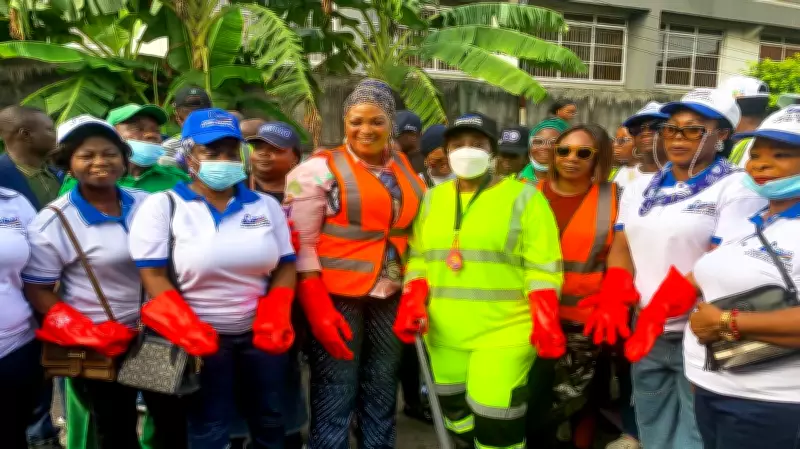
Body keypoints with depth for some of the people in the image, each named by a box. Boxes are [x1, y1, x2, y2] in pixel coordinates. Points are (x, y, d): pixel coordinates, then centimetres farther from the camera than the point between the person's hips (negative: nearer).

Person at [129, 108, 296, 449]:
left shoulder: (266, 205, 4)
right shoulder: (163, 206, -6)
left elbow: (286, 265, 4)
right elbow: (153, 276, -10)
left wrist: (274, 320, -10)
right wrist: (188, 331, -19)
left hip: (262, 334, 4)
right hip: (202, 338, -3)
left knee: (269, 422, 18)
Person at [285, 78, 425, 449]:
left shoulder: (406, 169, 10)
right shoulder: (320, 169, -6)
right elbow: (300, 245, -10)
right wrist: (318, 310, -16)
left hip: (391, 297, 5)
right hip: (338, 296, -5)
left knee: (381, 397, 15)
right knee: (335, 400, 1)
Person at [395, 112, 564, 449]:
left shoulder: (523, 197, -4)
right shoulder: (432, 198, 10)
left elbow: (542, 268, -8)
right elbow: (418, 257, 12)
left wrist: (545, 324, -17)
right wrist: (412, 304, -2)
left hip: (503, 333, -5)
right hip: (444, 334, 5)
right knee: (455, 411, 17)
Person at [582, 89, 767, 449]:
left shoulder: (738, 189, -6)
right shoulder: (640, 189, 13)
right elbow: (622, 246, 8)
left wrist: (663, 307, -24)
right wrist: (614, 295, -11)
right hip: (646, 333, 6)